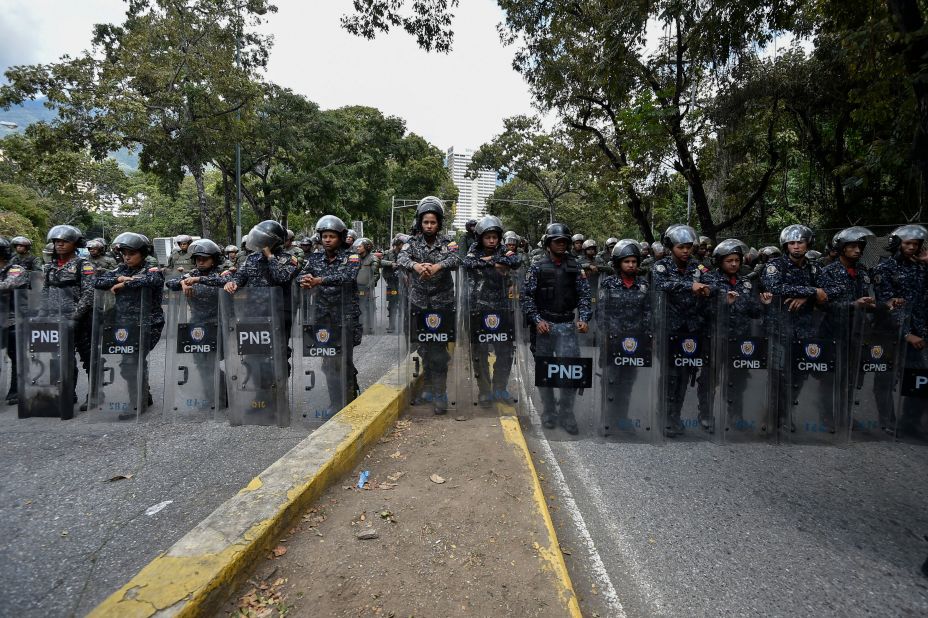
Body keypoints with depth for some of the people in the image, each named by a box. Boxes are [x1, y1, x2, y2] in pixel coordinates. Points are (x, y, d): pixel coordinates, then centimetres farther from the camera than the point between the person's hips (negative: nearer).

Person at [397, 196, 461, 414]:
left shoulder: (446, 243, 0)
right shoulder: (413, 242, 3)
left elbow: (455, 259, -21)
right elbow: (401, 258, -17)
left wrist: (437, 266, -42)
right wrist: (415, 265, -41)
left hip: (442, 303, -2)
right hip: (419, 302, 2)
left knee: (439, 349, -5)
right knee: (423, 347, 11)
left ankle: (440, 395, 3)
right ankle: (427, 387, 28)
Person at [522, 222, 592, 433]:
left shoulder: (575, 267, 6)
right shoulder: (537, 267, 2)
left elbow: (584, 295, 4)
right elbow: (527, 296, -1)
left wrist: (584, 318, -10)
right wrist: (537, 320, -12)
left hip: (567, 325, 1)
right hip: (543, 324, 0)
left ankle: (566, 412, 11)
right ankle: (548, 411, 24)